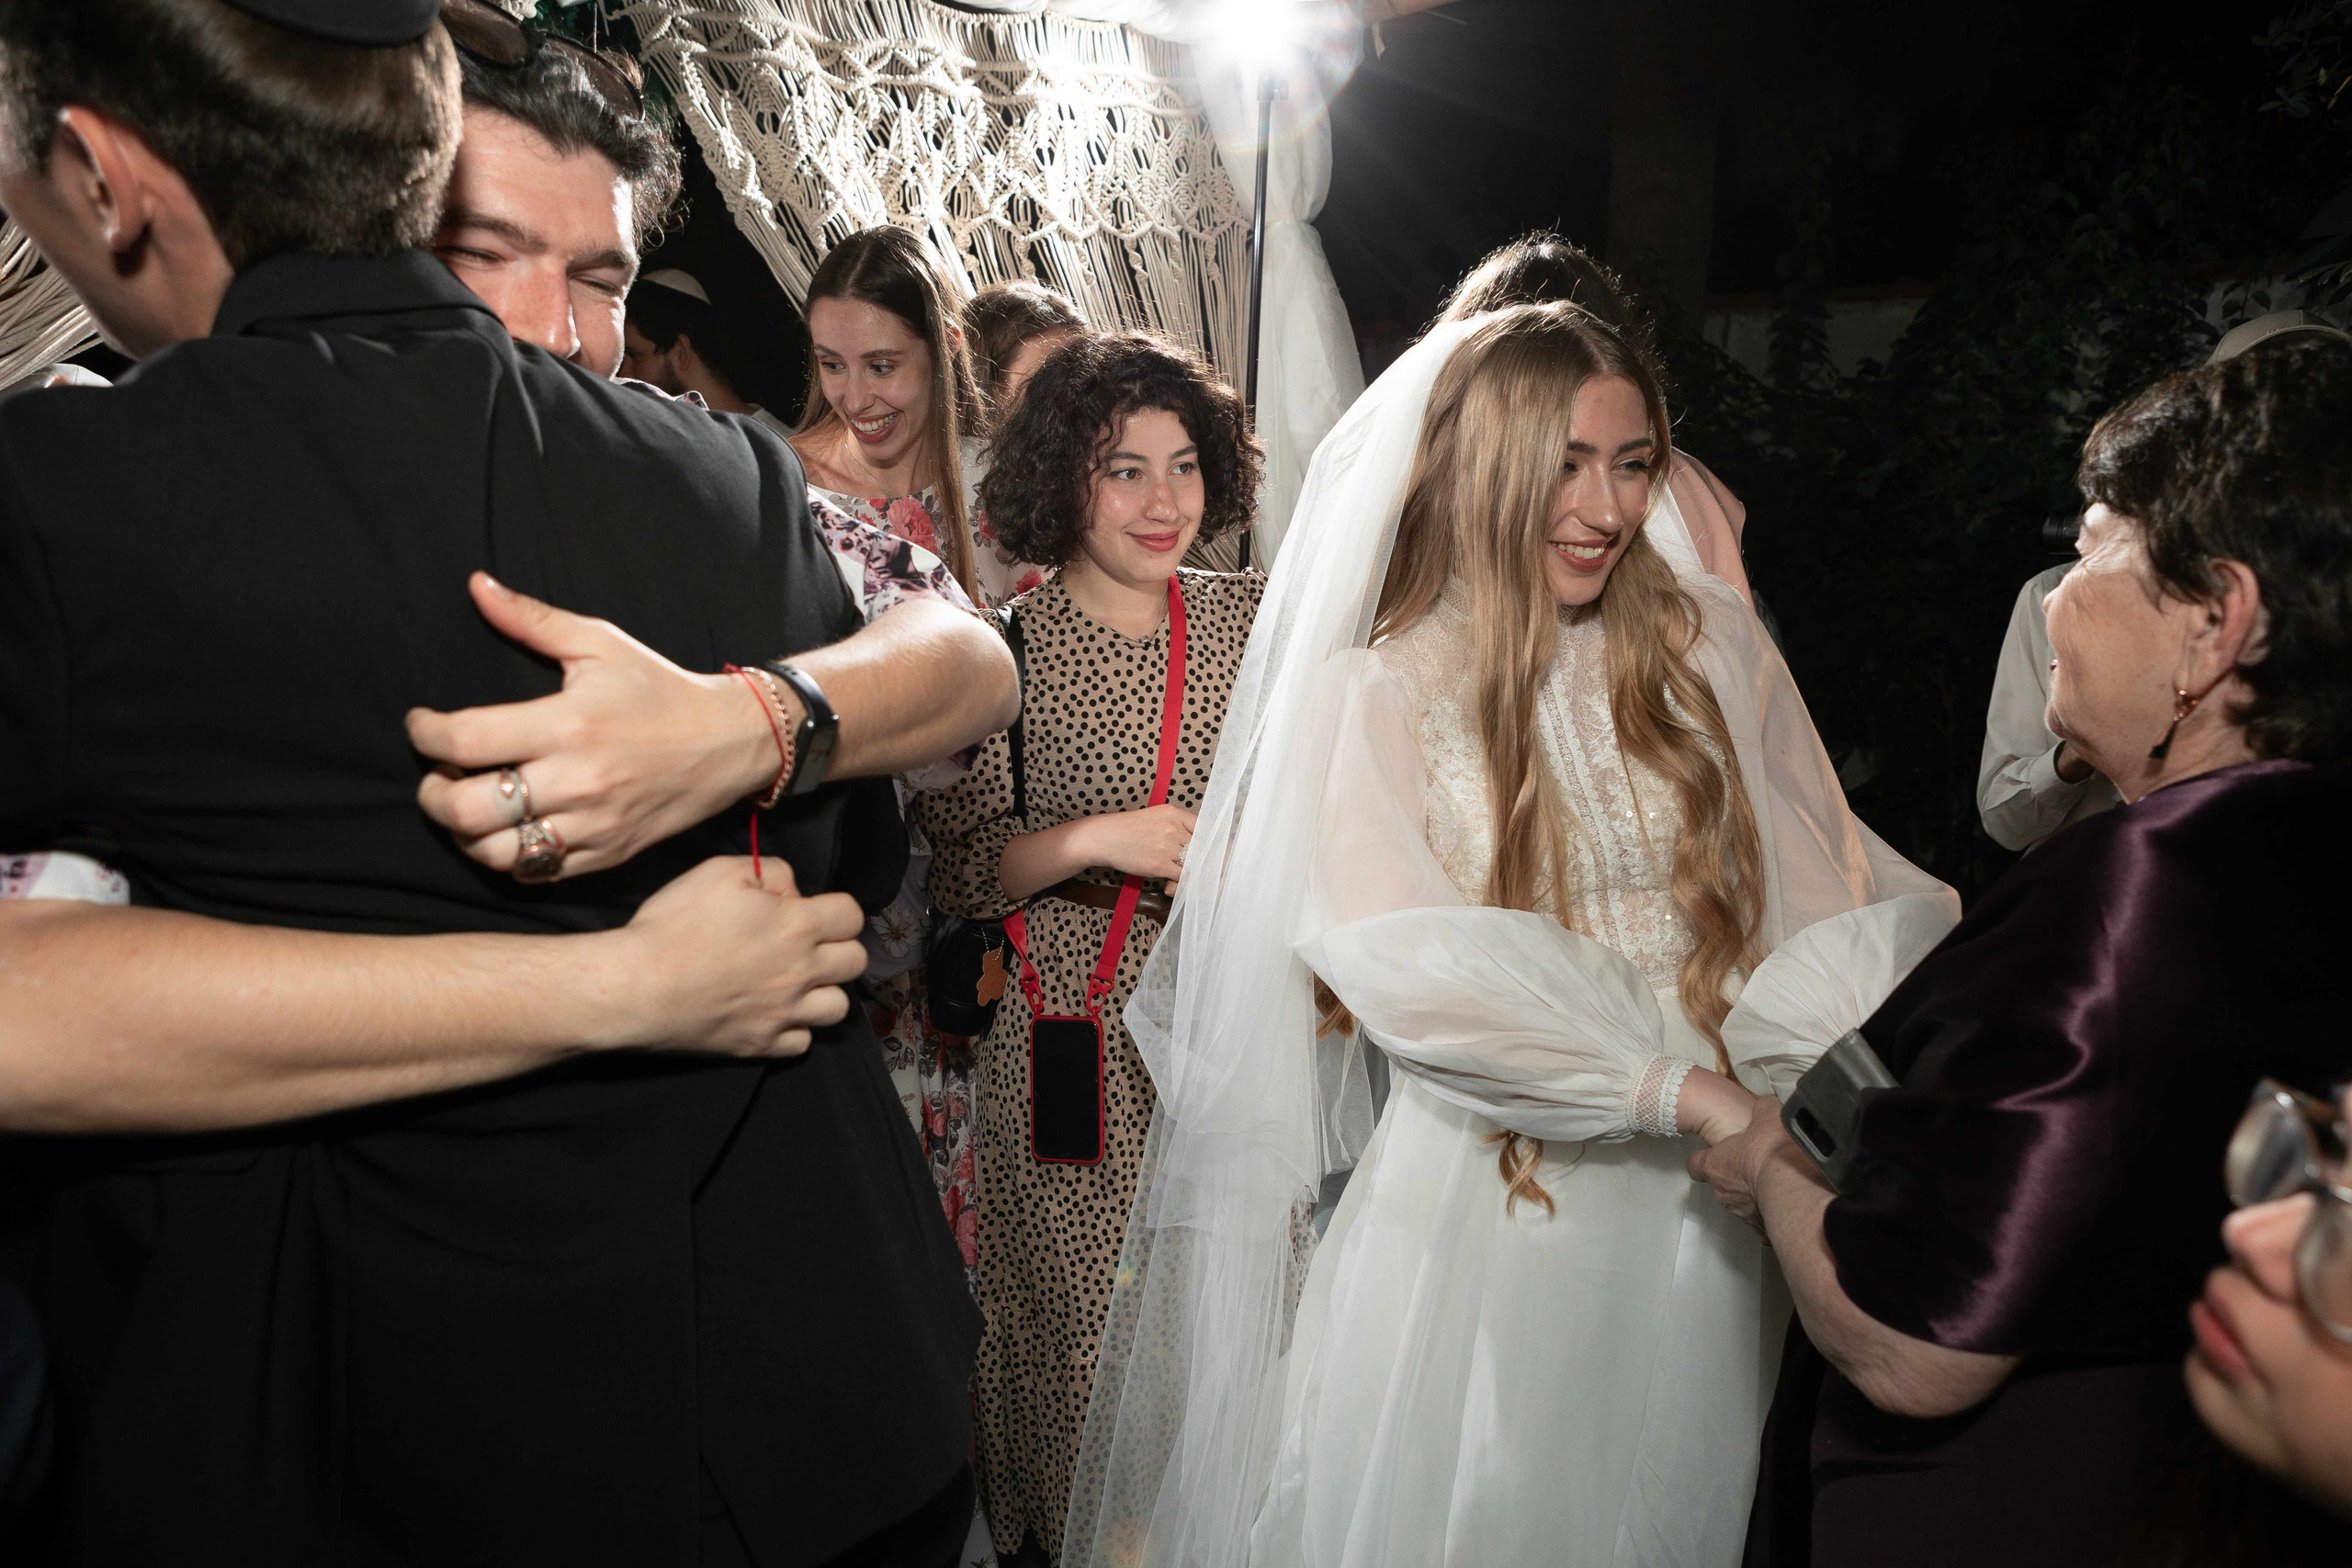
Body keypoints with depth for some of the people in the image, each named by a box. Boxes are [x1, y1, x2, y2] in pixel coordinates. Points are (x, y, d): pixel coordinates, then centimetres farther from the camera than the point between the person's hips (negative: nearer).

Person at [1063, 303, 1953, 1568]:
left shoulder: (1707, 644, 3)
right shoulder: (1374, 690, -8)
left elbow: (1832, 887, 1)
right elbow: (1398, 955, -20)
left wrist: (1803, 1063, -18)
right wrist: (1681, 1080, -25)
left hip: (1693, 1201, 3)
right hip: (1475, 1201, -3)